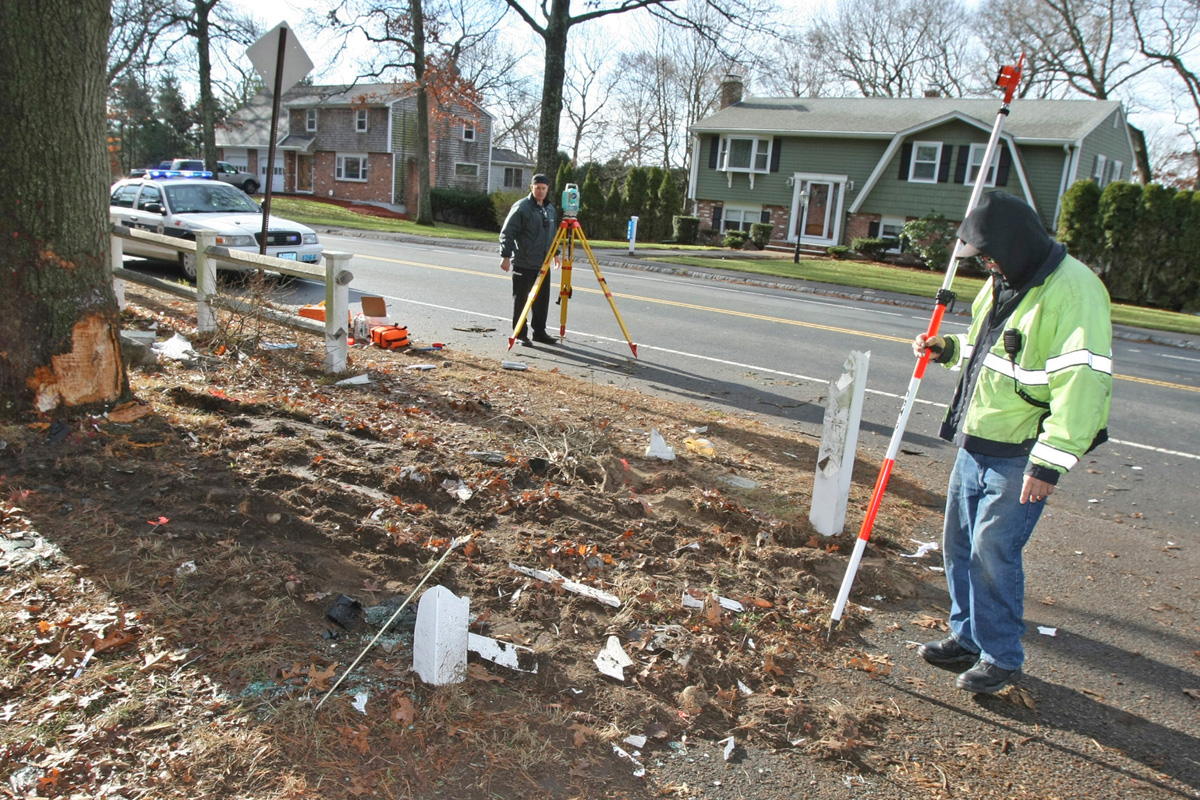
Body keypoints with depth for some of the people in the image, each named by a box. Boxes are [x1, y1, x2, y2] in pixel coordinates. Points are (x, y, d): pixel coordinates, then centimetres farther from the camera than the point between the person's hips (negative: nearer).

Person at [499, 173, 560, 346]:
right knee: (521, 299, 0)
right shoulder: (521, 207, -10)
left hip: (543, 264, 7)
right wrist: (505, 256, -18)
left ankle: (539, 332, 22)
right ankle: (520, 334, 8)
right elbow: (506, 233, -12)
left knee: (542, 299, 11)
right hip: (523, 263, -7)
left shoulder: (550, 209, 13)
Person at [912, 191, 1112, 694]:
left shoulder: (1072, 291, -18)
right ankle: (967, 637, 31)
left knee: (993, 551, -5)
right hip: (975, 444, 9)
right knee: (959, 544, 14)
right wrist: (948, 349, 7)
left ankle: (1001, 658, 14)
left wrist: (1050, 461, -27)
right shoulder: (1003, 284, 12)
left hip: (1020, 457, -9)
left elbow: (1082, 384, -24)